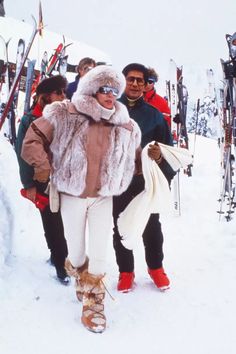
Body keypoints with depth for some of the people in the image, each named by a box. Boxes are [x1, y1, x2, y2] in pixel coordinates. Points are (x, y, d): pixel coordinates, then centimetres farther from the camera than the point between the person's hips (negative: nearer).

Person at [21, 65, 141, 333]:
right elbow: (33, 138, -7)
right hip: (71, 194, -1)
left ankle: (93, 299, 16)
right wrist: (44, 168, -8)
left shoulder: (127, 127, 2)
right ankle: (80, 274, 44)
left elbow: (134, 161, 19)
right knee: (76, 250, 8)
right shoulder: (65, 116, -9)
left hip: (103, 197, 2)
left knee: (99, 250, -3)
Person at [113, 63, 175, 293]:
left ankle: (155, 267, 35)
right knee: (121, 228, 11)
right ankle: (126, 271, 29)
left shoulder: (154, 114, 0)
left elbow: (168, 148, 1)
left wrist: (159, 156, -20)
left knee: (152, 227, 13)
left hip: (147, 182, 1)